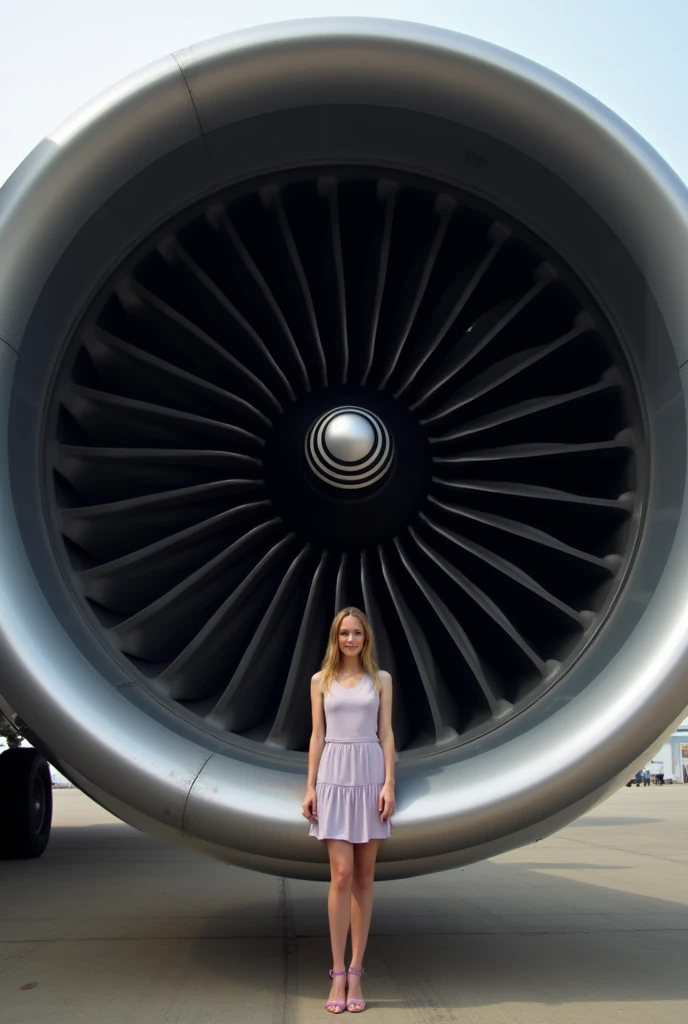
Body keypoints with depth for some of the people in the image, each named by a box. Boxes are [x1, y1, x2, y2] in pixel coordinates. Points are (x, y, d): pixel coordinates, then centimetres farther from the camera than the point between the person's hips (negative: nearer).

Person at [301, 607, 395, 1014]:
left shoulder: (381, 679, 6)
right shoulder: (321, 680, 7)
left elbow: (386, 735, 3)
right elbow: (317, 736, 6)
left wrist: (389, 784, -7)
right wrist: (310, 788, 0)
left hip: (370, 777, 1)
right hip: (334, 778, -1)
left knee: (365, 878, 4)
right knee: (342, 876, -7)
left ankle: (355, 973, 11)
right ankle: (338, 973, 2)